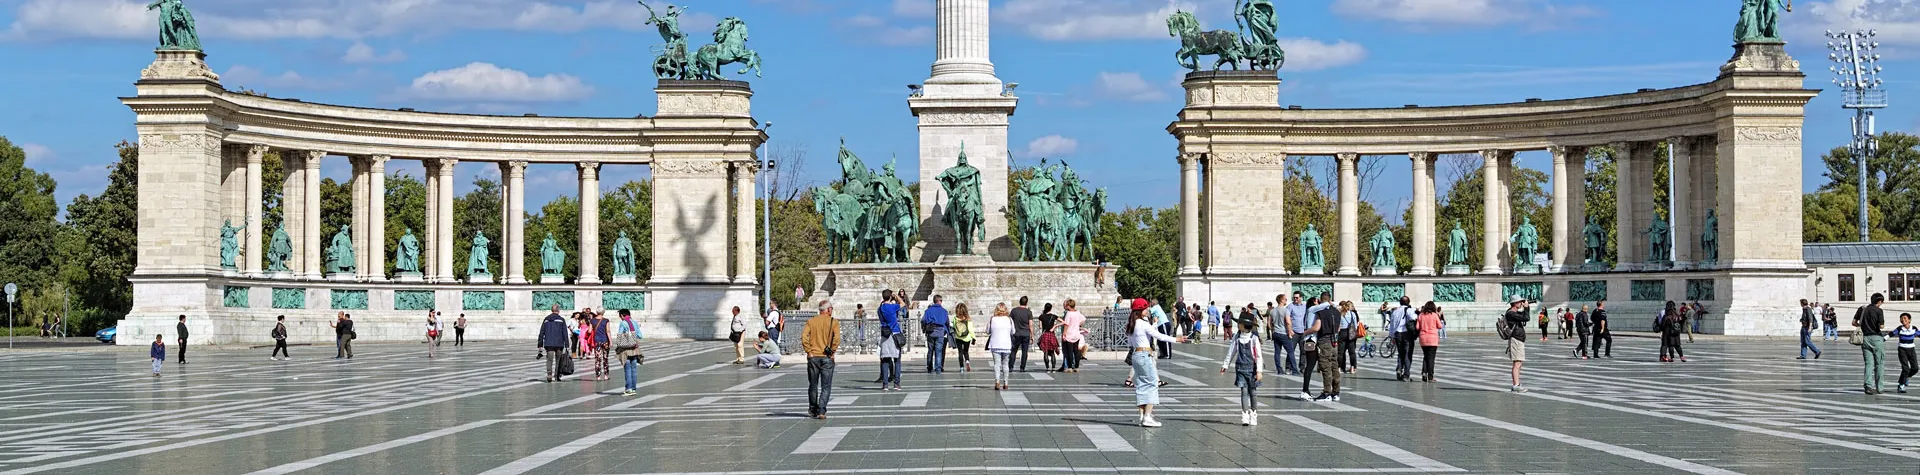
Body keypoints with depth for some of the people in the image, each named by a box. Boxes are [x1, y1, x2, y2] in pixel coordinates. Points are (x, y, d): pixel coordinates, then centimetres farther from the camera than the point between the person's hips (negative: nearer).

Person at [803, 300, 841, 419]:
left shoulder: (811, 321, 5)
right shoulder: (833, 322, -3)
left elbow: (804, 336, -8)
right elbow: (837, 338, -17)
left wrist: (809, 351, -5)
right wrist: (831, 351, -7)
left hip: (813, 357, 3)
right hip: (827, 358, -3)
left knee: (813, 385, 16)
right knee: (826, 387, 1)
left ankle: (813, 410, 27)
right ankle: (821, 411, -11)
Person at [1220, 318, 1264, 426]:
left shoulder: (1254, 338, -7)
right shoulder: (1237, 338, 5)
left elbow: (1258, 356, -6)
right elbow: (1231, 352, 16)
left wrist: (1259, 370, -10)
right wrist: (1225, 365, 18)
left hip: (1252, 368, -2)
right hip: (1240, 368, 2)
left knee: (1252, 392, 5)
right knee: (1244, 391, -3)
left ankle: (1253, 414, 18)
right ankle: (1245, 415, -5)